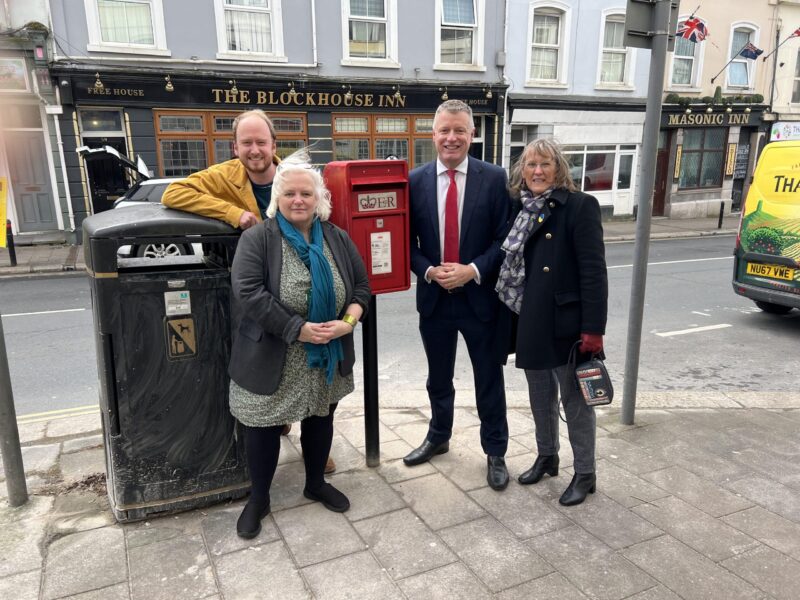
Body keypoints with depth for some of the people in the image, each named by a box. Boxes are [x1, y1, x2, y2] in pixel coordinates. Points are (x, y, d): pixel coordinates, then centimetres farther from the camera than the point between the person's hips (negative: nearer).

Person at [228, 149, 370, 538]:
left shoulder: (337, 239, 2)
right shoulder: (257, 239, -11)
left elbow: (361, 285, 5)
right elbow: (249, 294, -21)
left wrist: (348, 321, -14)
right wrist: (298, 329, -25)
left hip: (326, 359, 4)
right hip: (272, 361, -4)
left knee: (320, 421, 18)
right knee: (264, 429, 9)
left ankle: (316, 484, 40)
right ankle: (258, 499, 30)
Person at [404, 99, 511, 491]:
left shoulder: (495, 179, -6)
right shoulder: (415, 180, -1)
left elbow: (504, 238, -6)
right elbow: (408, 241, 1)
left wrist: (473, 270, -19)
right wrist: (429, 271, -15)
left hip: (480, 297, -2)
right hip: (433, 297, 2)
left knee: (489, 381, 11)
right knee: (438, 379, 19)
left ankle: (495, 452, 30)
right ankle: (438, 438, 42)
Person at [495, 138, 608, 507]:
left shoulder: (580, 206, -10)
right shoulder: (519, 209, 7)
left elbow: (594, 271, -14)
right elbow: (510, 263, 10)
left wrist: (593, 329, -19)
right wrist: (512, 321, 7)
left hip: (566, 323, -5)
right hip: (530, 324, 6)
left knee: (575, 400, 8)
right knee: (540, 398, 19)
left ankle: (585, 474, 25)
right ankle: (546, 457, 39)